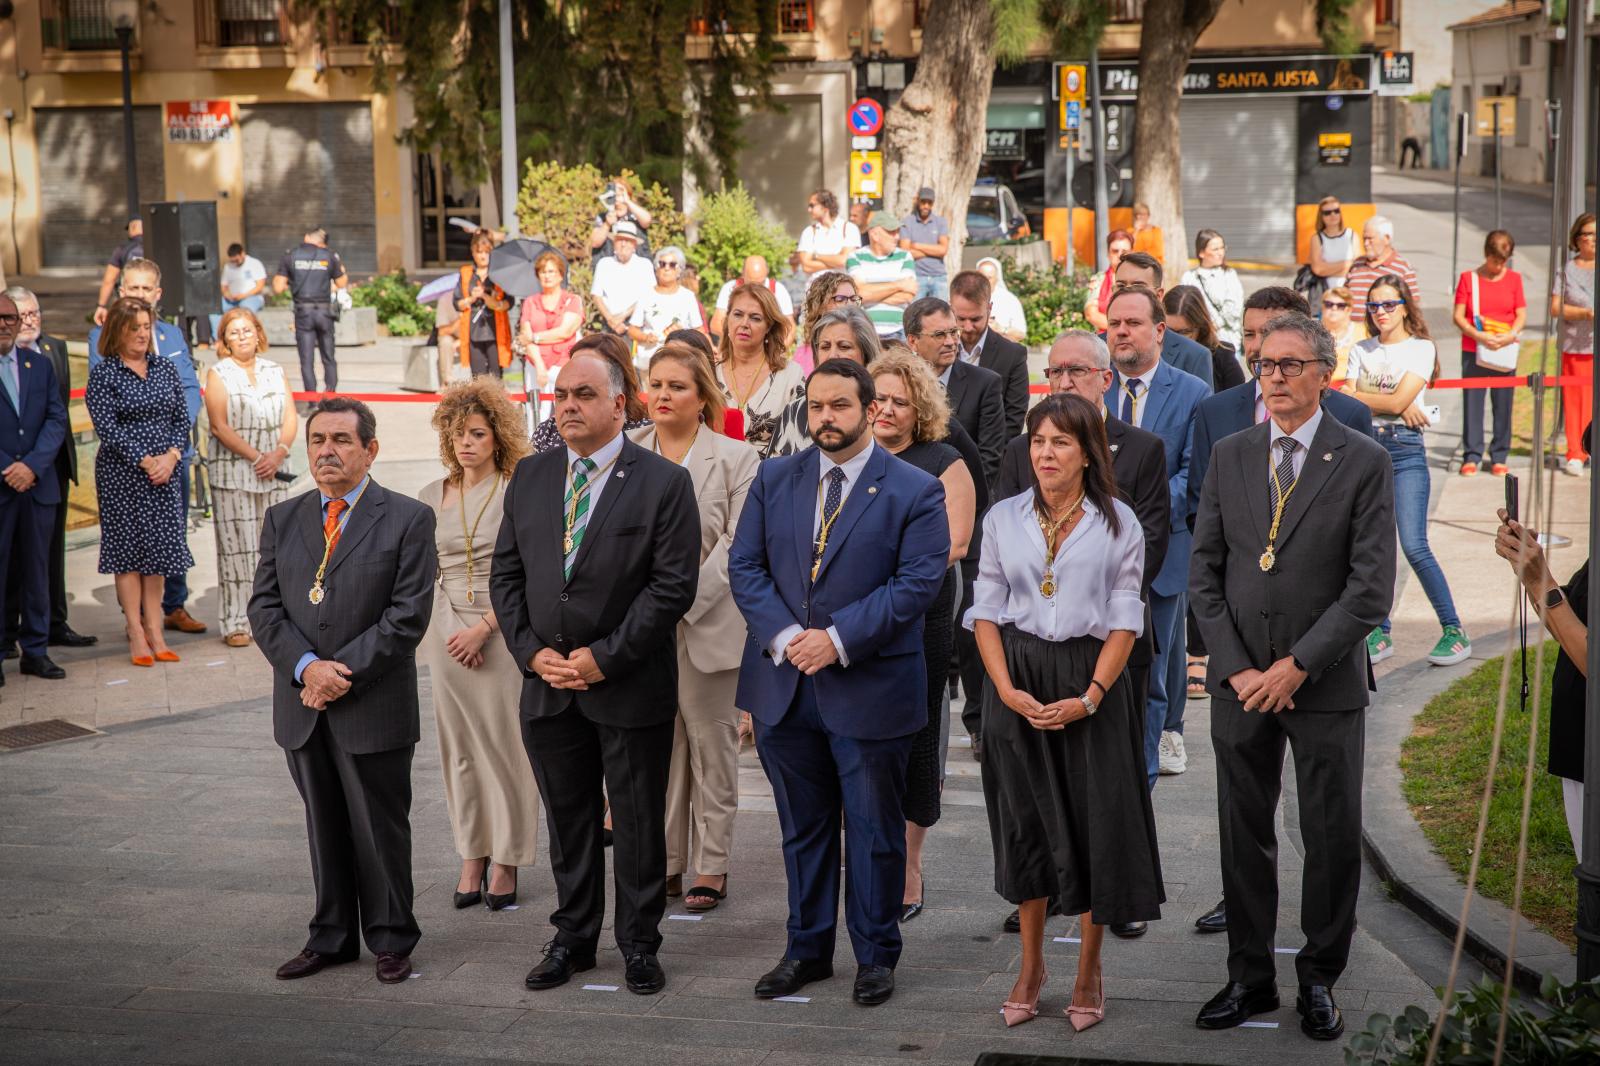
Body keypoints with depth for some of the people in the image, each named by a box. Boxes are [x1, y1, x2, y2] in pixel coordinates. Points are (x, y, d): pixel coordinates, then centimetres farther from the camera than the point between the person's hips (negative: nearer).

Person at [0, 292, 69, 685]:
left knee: (36, 571, 9)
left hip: (38, 486, 4)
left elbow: (57, 420, 5)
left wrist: (33, 465, -9)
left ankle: (35, 650, 16)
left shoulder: (40, 365, 11)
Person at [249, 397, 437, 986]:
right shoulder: (282, 519, 10)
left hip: (374, 706, -4)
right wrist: (306, 667, -12)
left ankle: (390, 939, 18)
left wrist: (344, 672, -15)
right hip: (302, 707, 4)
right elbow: (264, 607, 4)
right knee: (324, 826, 13)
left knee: (380, 828, 5)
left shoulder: (407, 519, -4)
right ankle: (331, 937, 24)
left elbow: (408, 614, -10)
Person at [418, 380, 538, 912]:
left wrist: (483, 628, -13)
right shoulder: (432, 497, 9)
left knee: (504, 743, -2)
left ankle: (506, 862, 8)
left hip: (504, 629, -4)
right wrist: (448, 629, 1)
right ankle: (472, 859, 13)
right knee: (458, 746, 5)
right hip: (449, 631, 4)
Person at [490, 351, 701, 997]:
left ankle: (639, 945, 19)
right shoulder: (530, 478, 8)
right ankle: (573, 938, 26)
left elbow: (674, 586, -12)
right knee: (567, 821, 14)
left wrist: (605, 657, -15)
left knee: (639, 823, 6)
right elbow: (506, 575, 10)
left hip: (632, 687, -4)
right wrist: (532, 651, -4)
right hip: (549, 686, 4)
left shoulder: (664, 482, -7)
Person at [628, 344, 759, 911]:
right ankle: (664, 863, 15)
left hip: (707, 624, -3)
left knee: (711, 745, 4)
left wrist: (686, 595, -17)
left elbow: (738, 543, -8)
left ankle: (711, 866, 11)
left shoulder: (735, 458, -1)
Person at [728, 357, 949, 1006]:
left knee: (875, 831, 7)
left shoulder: (915, 491, -5)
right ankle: (807, 948, 26)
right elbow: (744, 565, 3)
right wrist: (784, 636, -12)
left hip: (871, 690, -3)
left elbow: (918, 582, -12)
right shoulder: (774, 479, 7)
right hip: (784, 685, 4)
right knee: (802, 826, 14)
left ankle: (875, 956, 21)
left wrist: (838, 639, -19)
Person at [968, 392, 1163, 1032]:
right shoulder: (1003, 518, 5)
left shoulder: (1118, 523, 0)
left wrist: (1090, 696, -14)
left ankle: (1089, 973, 15)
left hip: (1091, 681, -1)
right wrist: (1007, 689, -10)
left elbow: (1124, 619, -2)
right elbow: (987, 611, 4)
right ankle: (1031, 966, 20)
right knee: (1026, 823, 6)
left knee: (1096, 825, 1)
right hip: (1017, 681, 2)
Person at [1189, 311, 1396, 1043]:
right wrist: (1235, 669, -5)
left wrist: (1297, 665, -13)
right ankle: (1250, 977, 20)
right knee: (1244, 837, 9)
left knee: (1333, 839, 5)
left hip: (1325, 685, -3)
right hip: (1240, 681, 3)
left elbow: (1371, 588, -9)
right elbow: (1204, 572, 5)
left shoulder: (1364, 463, -4)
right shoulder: (1229, 457, 6)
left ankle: (1319, 980, 19)